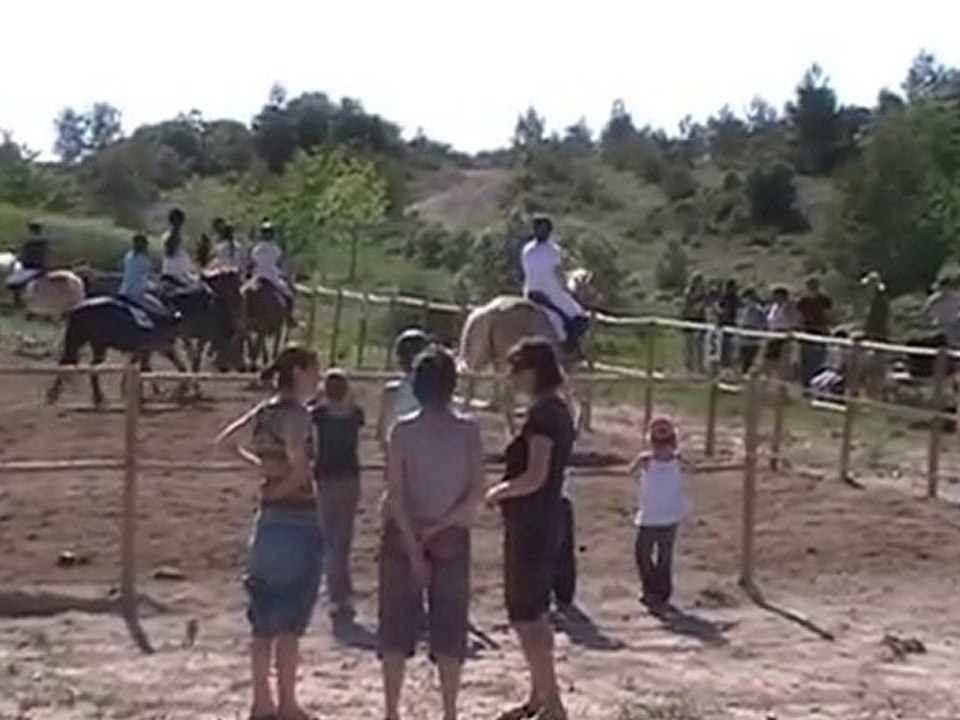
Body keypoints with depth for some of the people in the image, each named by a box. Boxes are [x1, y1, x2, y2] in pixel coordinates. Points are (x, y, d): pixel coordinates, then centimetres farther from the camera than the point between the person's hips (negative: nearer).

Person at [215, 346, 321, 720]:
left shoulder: (266, 410, 9)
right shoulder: (295, 414, -15)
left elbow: (225, 441, 16)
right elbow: (299, 473, -21)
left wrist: (258, 464, 8)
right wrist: (277, 489, -3)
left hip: (269, 521, 8)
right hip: (298, 523, -8)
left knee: (265, 619, 13)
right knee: (290, 622, 0)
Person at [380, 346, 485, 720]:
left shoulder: (402, 430, -6)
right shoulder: (468, 430, -4)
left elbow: (395, 495, -11)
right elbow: (476, 494, -10)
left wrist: (414, 546, -10)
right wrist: (438, 527, -7)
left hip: (403, 537, 0)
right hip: (452, 539, 1)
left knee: (397, 627, 8)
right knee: (449, 630, 9)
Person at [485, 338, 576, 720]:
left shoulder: (542, 413, -18)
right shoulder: (558, 409, 12)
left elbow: (535, 477, -23)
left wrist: (499, 492, -8)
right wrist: (507, 488, 14)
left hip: (530, 524, -10)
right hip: (546, 520, 10)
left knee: (526, 616, -5)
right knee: (533, 613, 18)